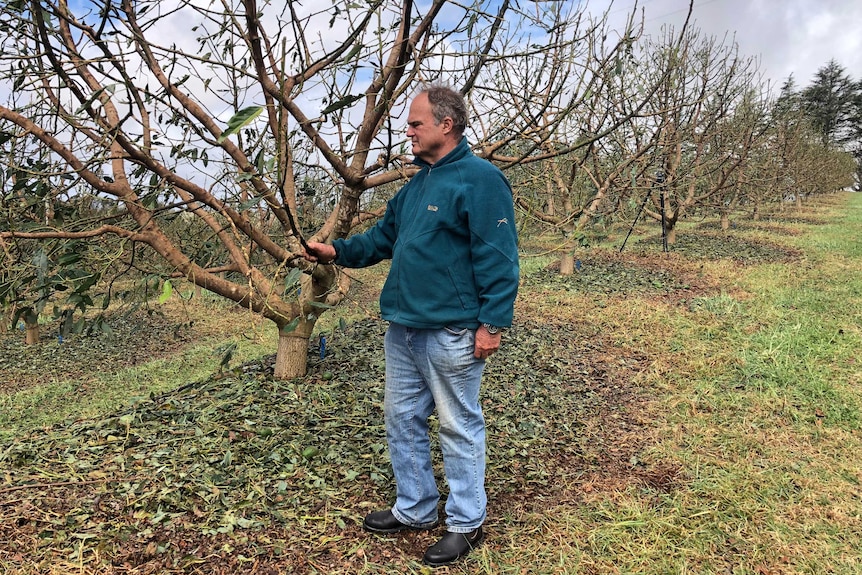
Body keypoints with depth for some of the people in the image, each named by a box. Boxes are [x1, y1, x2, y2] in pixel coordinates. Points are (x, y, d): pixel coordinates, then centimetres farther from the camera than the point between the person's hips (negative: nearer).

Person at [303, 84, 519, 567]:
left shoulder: (480, 179, -13)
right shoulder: (418, 183, 15)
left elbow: (498, 258, -17)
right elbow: (384, 237, 22)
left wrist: (492, 323, -20)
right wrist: (339, 251, 10)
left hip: (451, 333, -9)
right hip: (404, 328, 9)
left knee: (459, 427, 5)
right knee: (403, 419, 17)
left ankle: (466, 523, 23)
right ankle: (414, 509, 34)